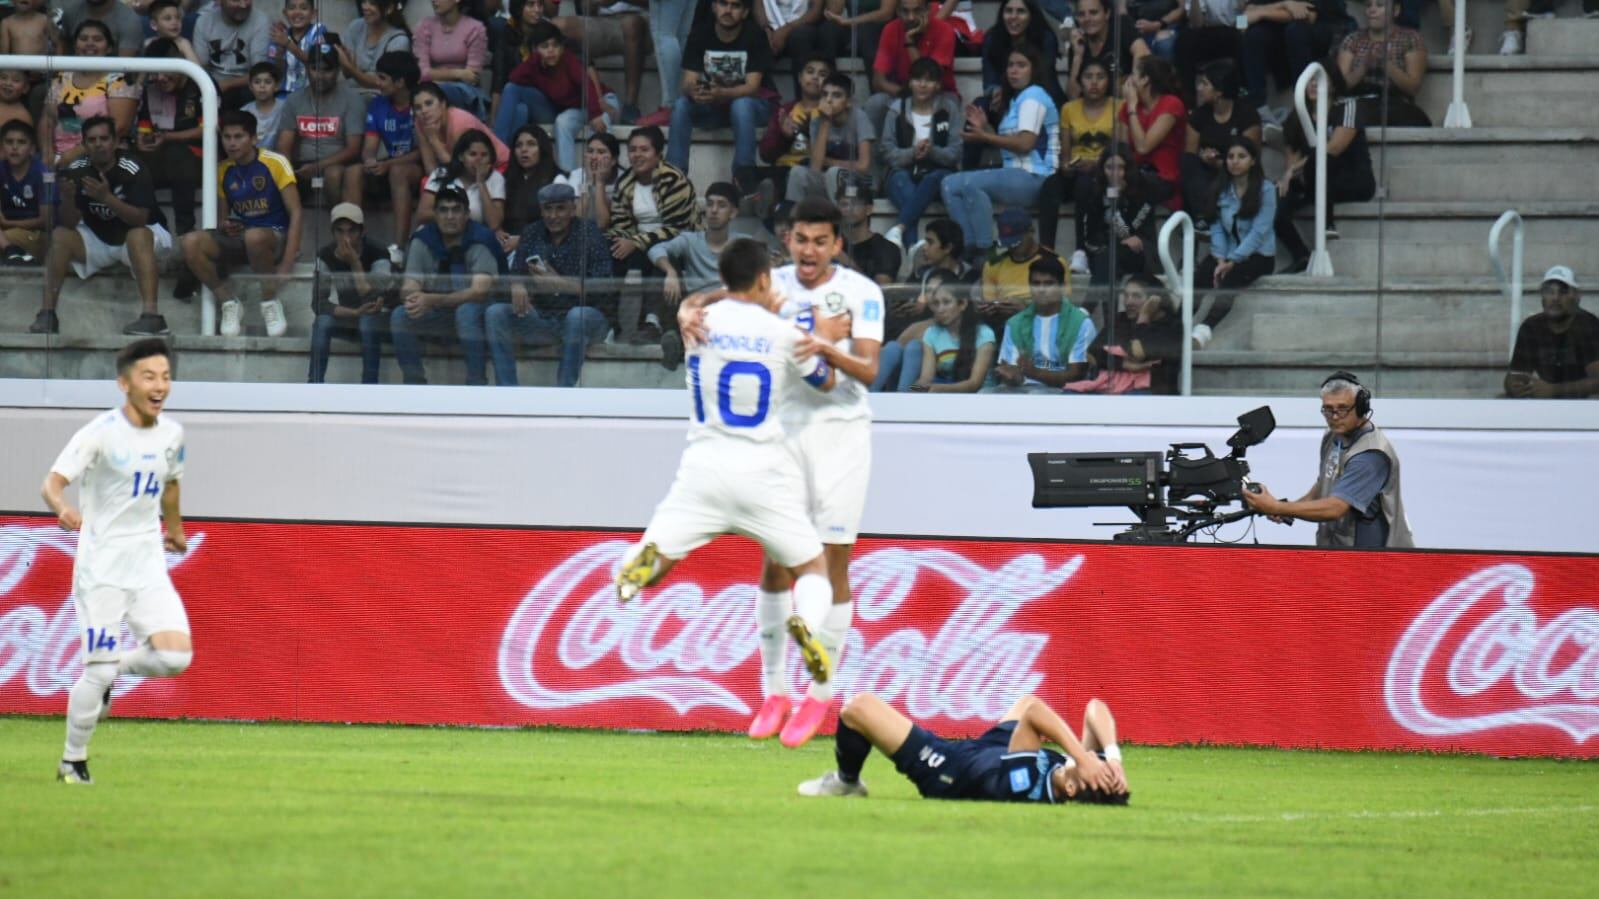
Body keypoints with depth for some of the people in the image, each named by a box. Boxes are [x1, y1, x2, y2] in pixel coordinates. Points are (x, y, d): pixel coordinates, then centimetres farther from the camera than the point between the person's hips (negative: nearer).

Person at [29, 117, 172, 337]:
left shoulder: (132, 170, -21)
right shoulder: (76, 172, -9)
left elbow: (140, 219, -29)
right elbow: (70, 223, -13)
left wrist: (107, 198, -42)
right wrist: (67, 199, -35)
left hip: (139, 237, -4)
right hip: (98, 239, 4)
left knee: (138, 235, -36)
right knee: (60, 236, -18)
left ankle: (151, 315, -47)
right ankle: (47, 314, -21)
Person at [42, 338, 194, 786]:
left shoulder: (171, 434, 5)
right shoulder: (101, 433, -13)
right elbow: (53, 482, -22)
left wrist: (175, 528, 38)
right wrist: (62, 508, -44)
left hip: (149, 565, 5)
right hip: (101, 565, -5)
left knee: (176, 656, -13)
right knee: (99, 671, -9)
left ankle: (116, 667, 17)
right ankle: (73, 761, 11)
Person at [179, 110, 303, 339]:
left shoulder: (274, 163, -8)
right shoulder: (224, 170, 7)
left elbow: (295, 213, -11)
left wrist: (287, 264, -20)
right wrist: (225, 226, -10)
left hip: (276, 236, -5)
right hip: (239, 238, 5)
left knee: (255, 236, -42)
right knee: (191, 243, -22)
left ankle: (271, 302, -20)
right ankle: (229, 303, -9)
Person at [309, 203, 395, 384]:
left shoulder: (377, 255, -22)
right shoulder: (326, 257, -11)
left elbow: (374, 301, -34)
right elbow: (318, 303, -18)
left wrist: (355, 263, -39)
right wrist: (356, 313, -30)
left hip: (380, 322, -3)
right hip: (347, 321, 3)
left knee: (368, 321, -37)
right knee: (322, 321, -29)